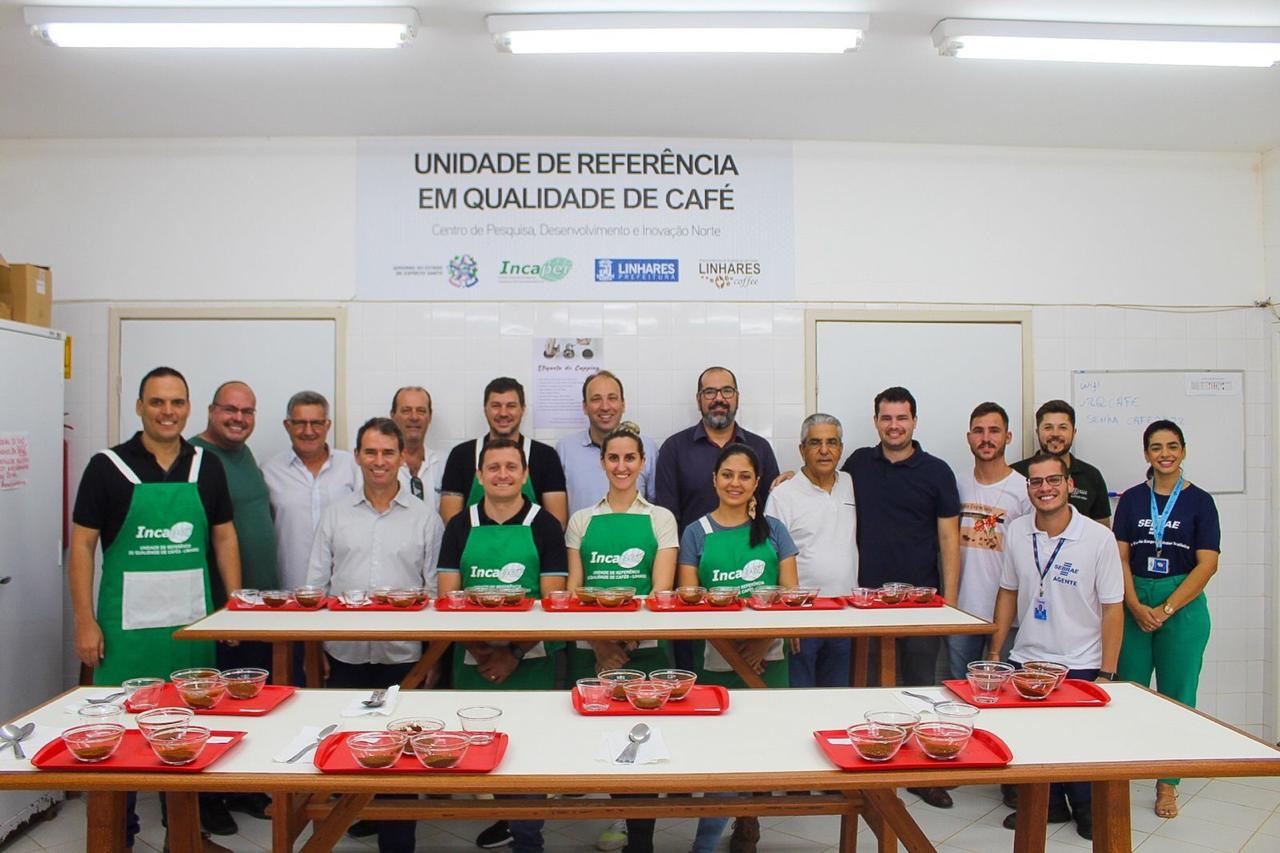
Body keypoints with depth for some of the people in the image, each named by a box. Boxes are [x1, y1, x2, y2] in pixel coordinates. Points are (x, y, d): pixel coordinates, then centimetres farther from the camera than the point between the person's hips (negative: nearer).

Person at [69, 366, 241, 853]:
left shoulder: (207, 466, 6)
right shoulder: (107, 466, -3)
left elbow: (224, 538, 10)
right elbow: (82, 545, -3)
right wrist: (85, 622, -8)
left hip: (194, 623, 3)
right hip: (126, 625, -3)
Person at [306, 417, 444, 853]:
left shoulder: (426, 518, 2)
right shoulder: (336, 513, 8)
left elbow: (436, 589, 2)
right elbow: (315, 583, 8)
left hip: (402, 654, -1)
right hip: (344, 653, 2)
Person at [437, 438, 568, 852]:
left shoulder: (544, 526, -2)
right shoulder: (460, 526, 5)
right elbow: (447, 597, 0)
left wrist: (515, 654, -13)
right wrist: (476, 649, -13)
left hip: (530, 660, -3)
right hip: (473, 659, 3)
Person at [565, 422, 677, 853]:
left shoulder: (661, 519, 3)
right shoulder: (582, 520, 8)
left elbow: (661, 590, -4)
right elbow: (572, 589, 3)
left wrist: (627, 640, -15)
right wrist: (600, 644, -11)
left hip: (644, 649, -2)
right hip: (591, 651, 2)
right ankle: (625, 816, 28)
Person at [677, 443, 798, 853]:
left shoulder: (773, 530, 6)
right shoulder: (696, 533, 3)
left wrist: (763, 642, -12)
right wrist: (732, 644, -15)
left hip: (767, 659, 1)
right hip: (714, 660, -1)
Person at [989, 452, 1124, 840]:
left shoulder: (1099, 538, -12)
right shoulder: (1016, 532, -2)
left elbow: (1112, 609, -9)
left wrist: (1107, 674, -10)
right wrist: (995, 651, 7)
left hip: (1080, 666, -3)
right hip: (1026, 661, 3)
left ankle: (1086, 809, 32)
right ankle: (1048, 805, 32)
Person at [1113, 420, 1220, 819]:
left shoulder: (1199, 501, 0)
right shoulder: (1131, 499, 6)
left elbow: (1207, 564, -6)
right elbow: (1121, 557, 2)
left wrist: (1165, 610, -12)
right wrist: (1136, 607, -10)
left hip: (1183, 607, -1)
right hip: (1133, 605, 2)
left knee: (1176, 696, 5)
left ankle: (1167, 784, 18)